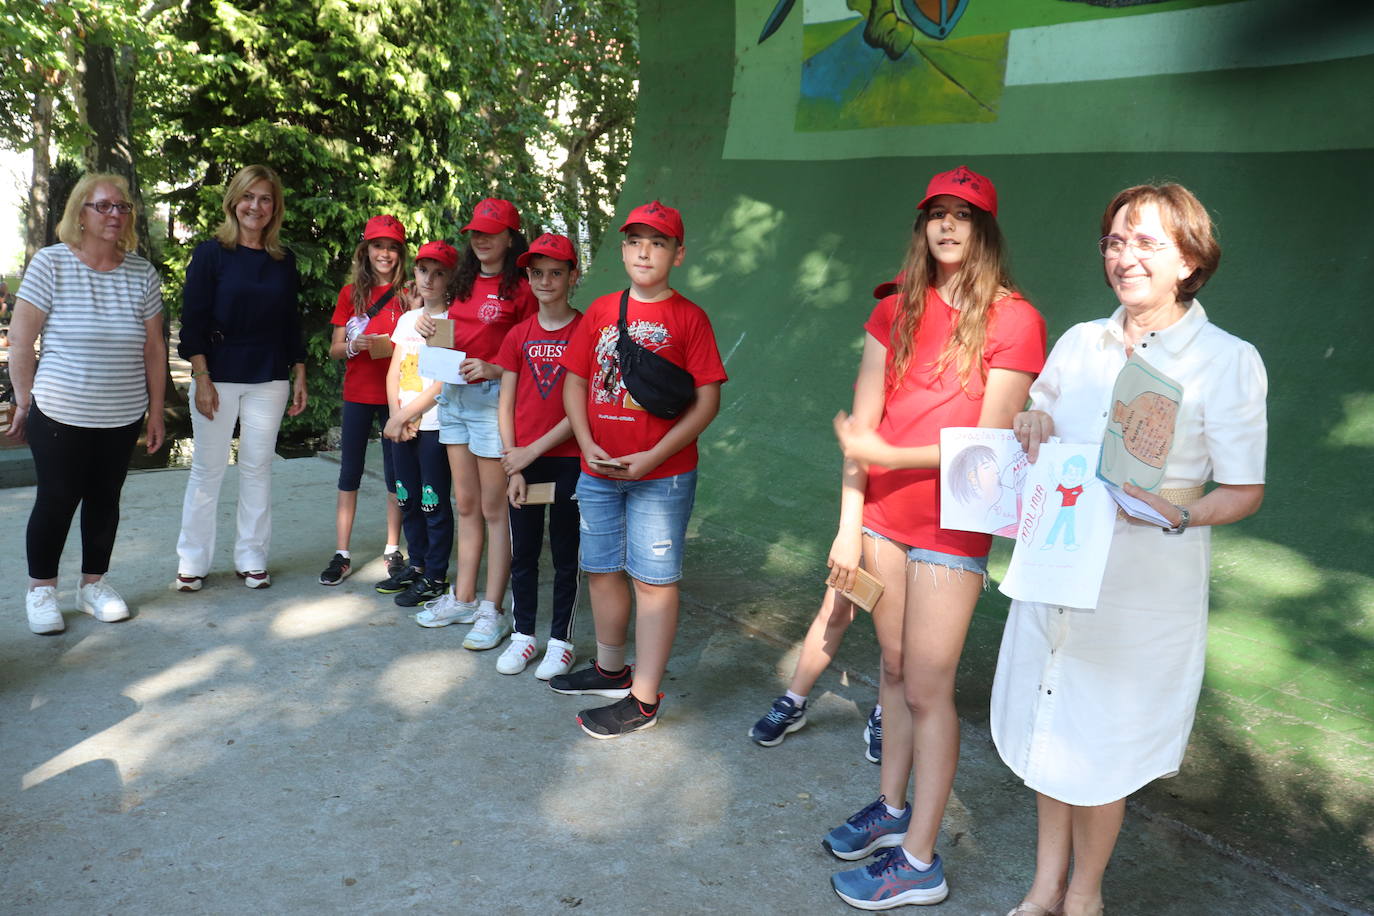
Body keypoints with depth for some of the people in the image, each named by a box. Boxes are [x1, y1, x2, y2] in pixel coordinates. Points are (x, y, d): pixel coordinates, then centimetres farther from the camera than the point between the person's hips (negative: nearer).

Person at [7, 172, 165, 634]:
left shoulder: (141, 273, 1)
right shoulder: (50, 263, -8)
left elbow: (154, 349, 6)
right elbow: (20, 342, -5)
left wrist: (156, 413, 7)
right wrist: (24, 404, -3)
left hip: (122, 418, 3)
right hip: (59, 415, -3)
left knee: (105, 500, 11)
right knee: (56, 501, 5)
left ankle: (93, 584, 27)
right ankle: (40, 591, 22)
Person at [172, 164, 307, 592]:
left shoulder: (284, 260, 8)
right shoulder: (210, 253, -2)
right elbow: (192, 320, -6)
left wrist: (299, 377, 8)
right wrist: (201, 378, -13)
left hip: (269, 380, 3)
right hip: (218, 376, -3)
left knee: (258, 468, 7)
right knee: (207, 469, 2)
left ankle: (251, 559, 16)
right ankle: (191, 562, 13)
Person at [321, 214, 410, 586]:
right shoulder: (351, 293, 6)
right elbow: (334, 349, 5)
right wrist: (353, 346, -15)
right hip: (357, 394, 1)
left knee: (396, 474, 4)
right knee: (349, 474, 4)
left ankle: (393, 550, 17)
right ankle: (341, 555, 10)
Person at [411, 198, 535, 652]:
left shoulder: (520, 288, -7)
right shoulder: (465, 283, 16)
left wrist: (493, 368, -22)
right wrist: (431, 330, 2)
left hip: (494, 398, -7)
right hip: (453, 396, 8)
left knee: (495, 509, -2)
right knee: (466, 504, 14)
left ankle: (493, 610, 4)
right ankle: (463, 598, 23)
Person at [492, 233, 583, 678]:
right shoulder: (518, 335, 8)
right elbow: (506, 405, 6)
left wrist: (532, 451, -13)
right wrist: (513, 467, -3)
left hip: (568, 461, -4)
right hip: (521, 459, 4)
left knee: (565, 554, 6)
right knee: (522, 552, 11)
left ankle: (561, 641, 18)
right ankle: (523, 634, 25)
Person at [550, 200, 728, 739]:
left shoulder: (688, 317, -4)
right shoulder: (600, 311, 9)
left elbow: (708, 399, -8)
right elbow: (574, 381, 11)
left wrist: (654, 456, -16)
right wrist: (587, 444, -5)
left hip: (661, 475, -5)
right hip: (598, 471, 5)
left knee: (653, 579, 0)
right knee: (602, 570, 16)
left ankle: (643, 699, 10)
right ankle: (611, 669, 37)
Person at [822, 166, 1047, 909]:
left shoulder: (1013, 320, -8)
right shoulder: (897, 312, 6)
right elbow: (861, 424, 2)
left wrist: (885, 454, -15)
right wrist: (849, 525, -3)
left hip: (952, 527, -5)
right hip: (885, 517, 5)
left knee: (927, 689, 0)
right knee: (894, 668, 16)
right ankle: (893, 807, 34)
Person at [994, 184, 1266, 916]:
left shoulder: (1227, 360, -9)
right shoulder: (1080, 342, 4)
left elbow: (1244, 491, -6)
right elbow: (1038, 427, 16)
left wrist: (1176, 512, -25)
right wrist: (1031, 425, -7)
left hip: (1144, 585, -4)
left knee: (1100, 748, 8)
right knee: (1048, 731, 14)